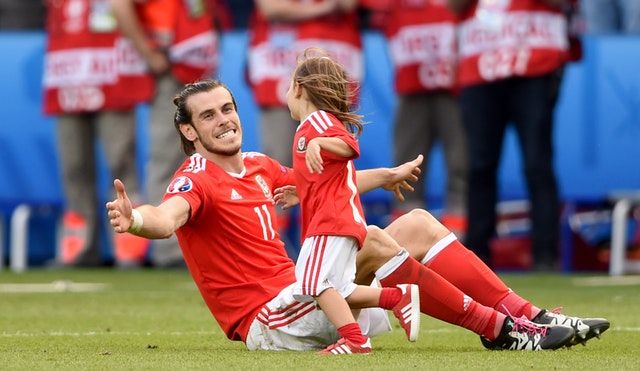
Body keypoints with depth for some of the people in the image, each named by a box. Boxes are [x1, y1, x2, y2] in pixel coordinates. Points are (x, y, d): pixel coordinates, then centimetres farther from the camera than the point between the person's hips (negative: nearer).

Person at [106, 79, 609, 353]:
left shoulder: (257, 166, 13)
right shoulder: (196, 181, -13)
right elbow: (169, 217, -36)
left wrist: (386, 176, 46)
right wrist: (135, 219, -60)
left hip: (298, 292, 9)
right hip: (267, 324, -9)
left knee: (417, 225, 4)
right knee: (369, 240, -28)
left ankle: (527, 316, -3)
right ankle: (497, 329, -21)